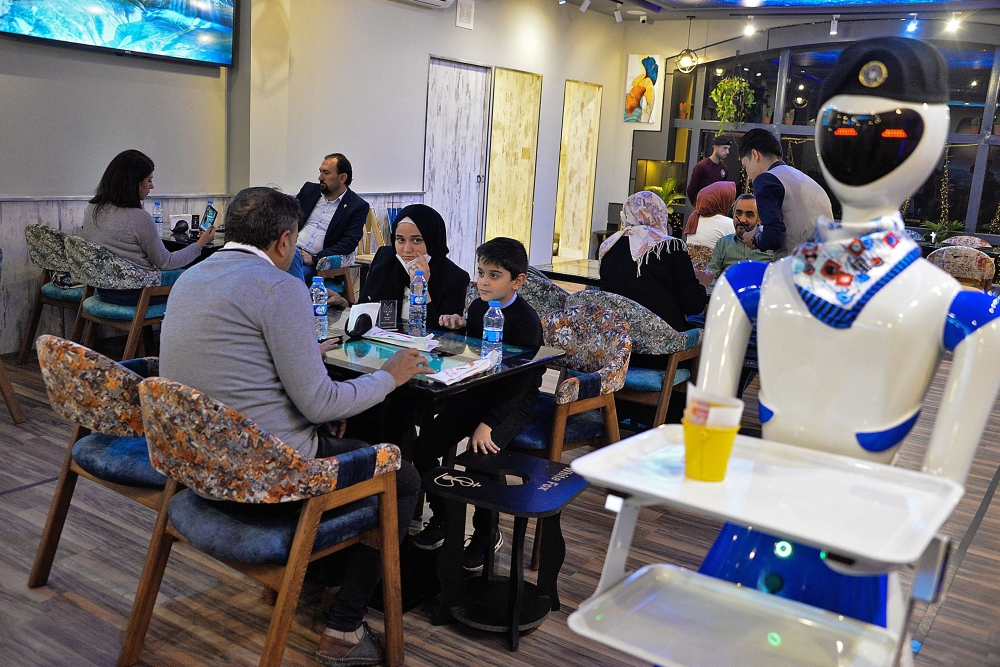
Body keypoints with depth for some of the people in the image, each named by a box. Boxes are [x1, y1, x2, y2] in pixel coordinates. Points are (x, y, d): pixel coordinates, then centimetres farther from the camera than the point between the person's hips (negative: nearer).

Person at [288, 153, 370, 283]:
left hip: (316, 262, -4)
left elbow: (349, 243, -6)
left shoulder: (358, 206, 3)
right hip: (290, 248, 4)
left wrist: (314, 258, -16)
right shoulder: (309, 189, 17)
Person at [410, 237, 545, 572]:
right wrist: (459, 326, -2)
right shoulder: (478, 307, 5)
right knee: (423, 447, -6)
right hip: (476, 392, 7)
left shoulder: (526, 320, -17)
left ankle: (486, 534, -3)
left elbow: (520, 381, -22)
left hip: (513, 402, -7)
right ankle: (440, 519, 15)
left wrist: (487, 423, -28)